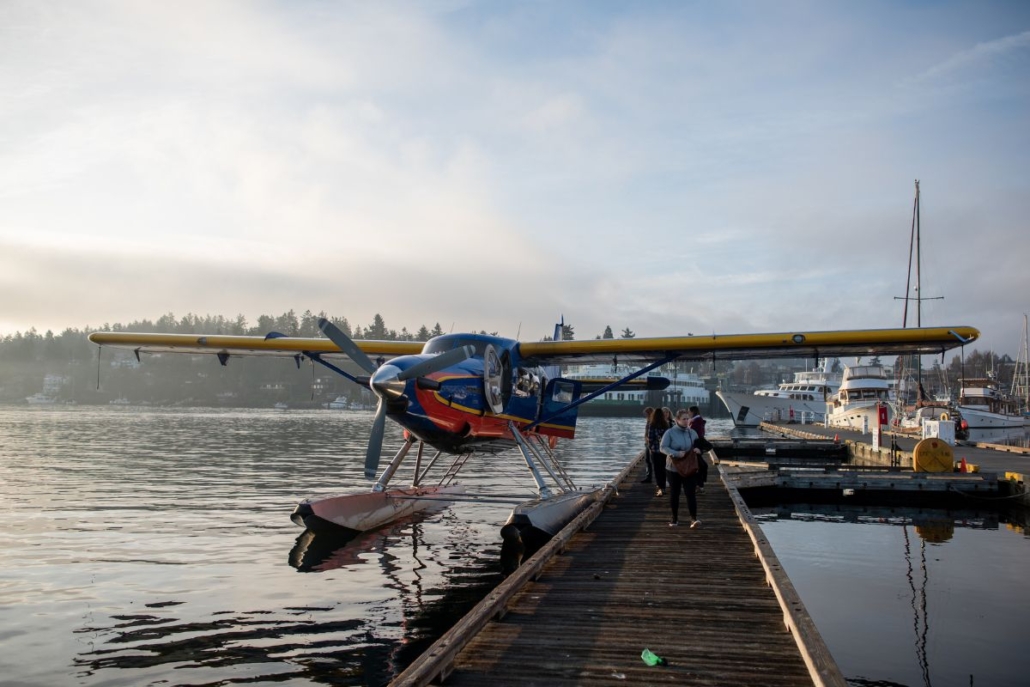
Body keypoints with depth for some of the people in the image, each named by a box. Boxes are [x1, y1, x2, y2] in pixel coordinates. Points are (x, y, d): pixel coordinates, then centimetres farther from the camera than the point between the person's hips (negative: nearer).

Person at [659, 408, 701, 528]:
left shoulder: (692, 432, 4)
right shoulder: (670, 432, -8)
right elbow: (663, 447, -12)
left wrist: (698, 449, -10)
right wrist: (676, 453, -26)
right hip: (673, 468, -1)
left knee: (691, 493, -8)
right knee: (674, 493, 9)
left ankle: (694, 519, -13)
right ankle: (675, 518, 22)